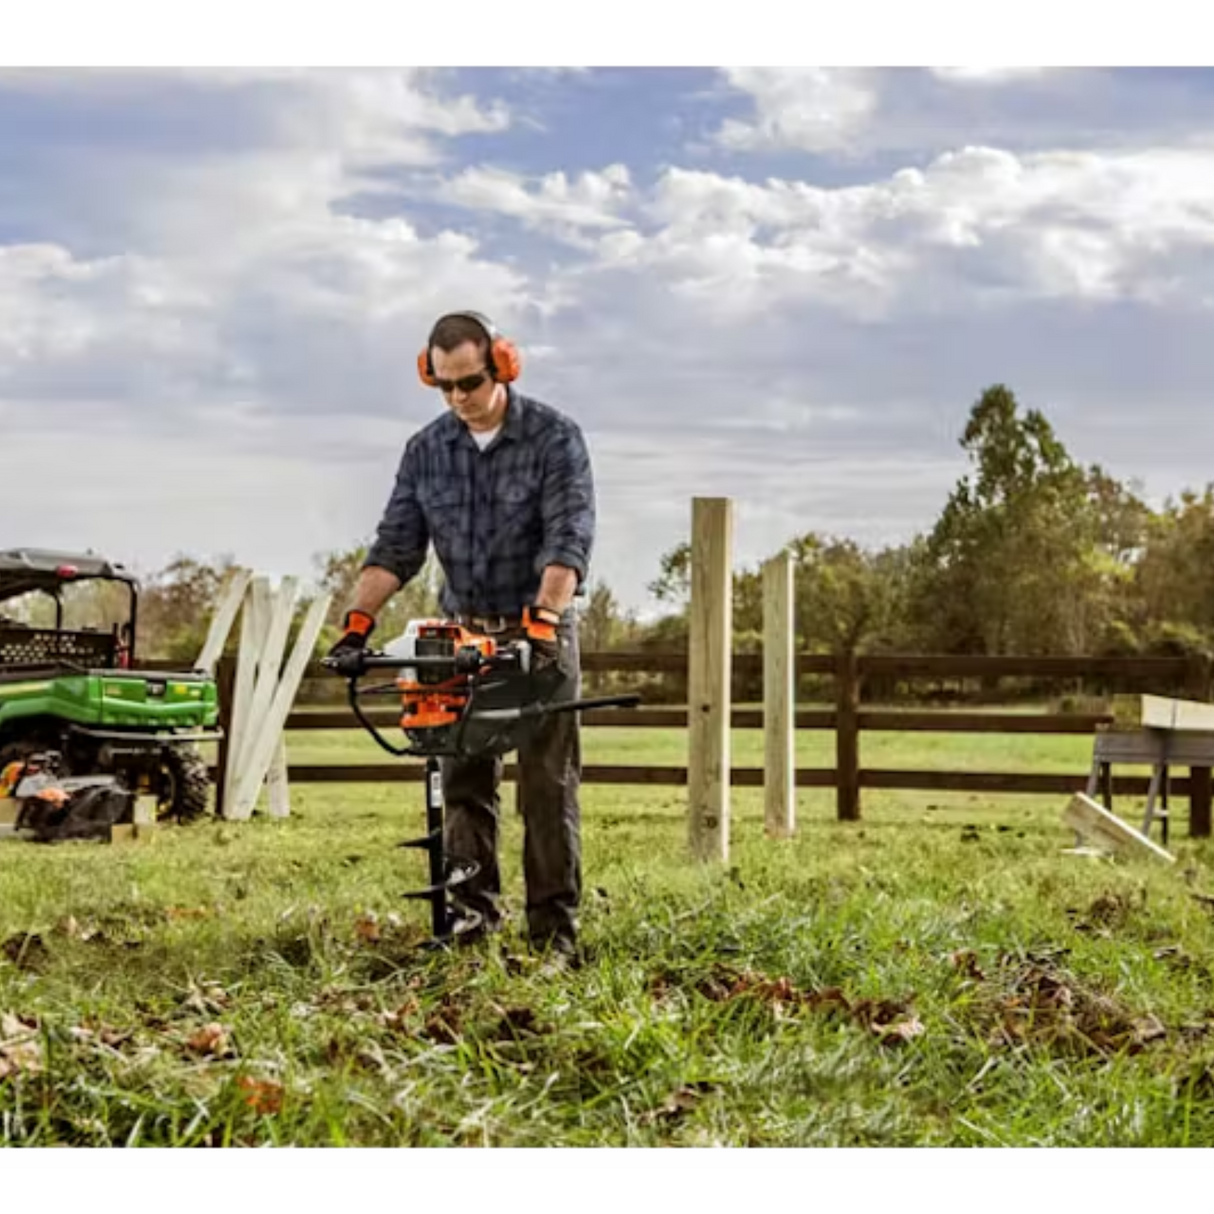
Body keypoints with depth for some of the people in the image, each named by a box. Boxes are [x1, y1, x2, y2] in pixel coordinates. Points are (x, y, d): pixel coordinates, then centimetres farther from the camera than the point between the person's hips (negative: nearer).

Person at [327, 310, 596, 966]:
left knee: (548, 785, -3)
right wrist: (359, 617, -13)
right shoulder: (425, 451, 4)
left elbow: (568, 539, -20)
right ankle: (470, 925, 9)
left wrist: (543, 618, -34)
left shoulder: (555, 437, -10)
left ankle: (555, 933, 1)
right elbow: (396, 546, 1)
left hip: (542, 632, -4)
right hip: (464, 634, 4)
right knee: (464, 786, 4)